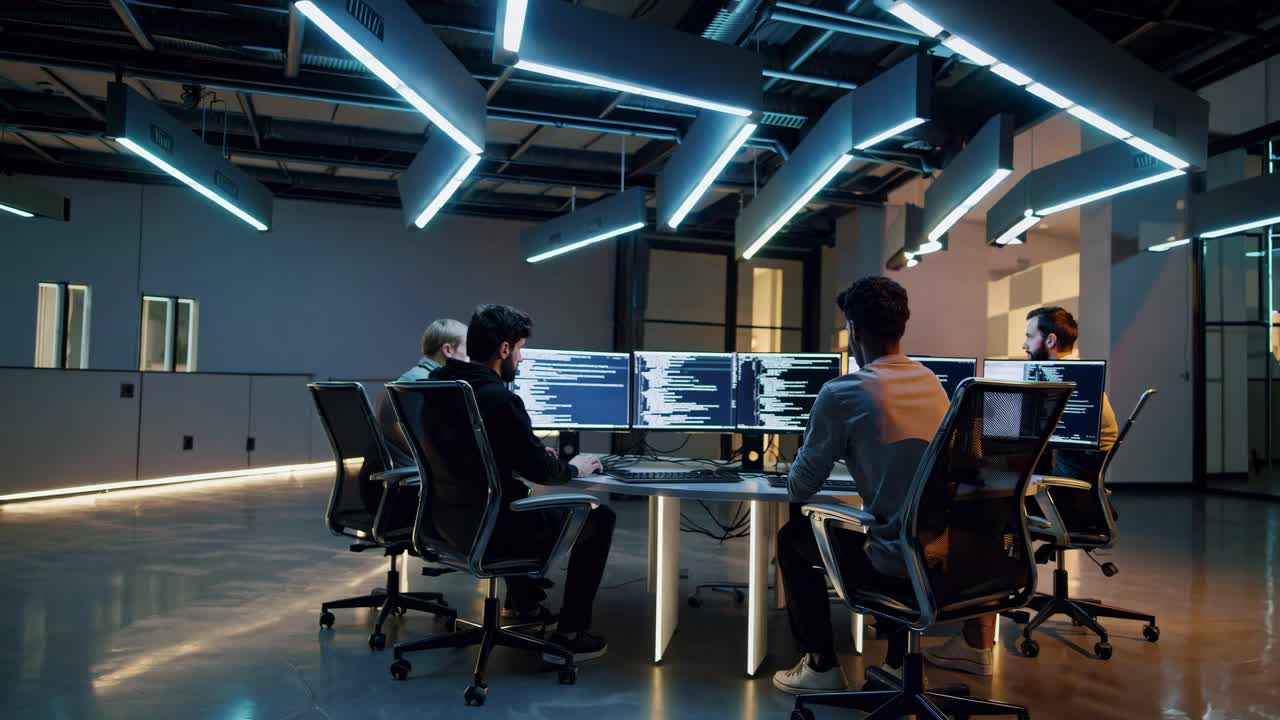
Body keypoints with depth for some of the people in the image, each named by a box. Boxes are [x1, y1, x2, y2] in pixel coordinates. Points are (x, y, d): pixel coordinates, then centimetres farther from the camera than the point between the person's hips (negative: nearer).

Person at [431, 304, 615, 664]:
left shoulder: (438, 383, 3)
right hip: (492, 527, -9)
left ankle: (529, 607, 45)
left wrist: (535, 454, 19)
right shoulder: (499, 398, -23)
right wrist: (573, 468, 6)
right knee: (600, 517, 6)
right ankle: (569, 636, 8)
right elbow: (541, 471, -15)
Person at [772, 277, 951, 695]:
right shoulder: (931, 382, 7)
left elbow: (799, 490, -5)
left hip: (899, 557, -6)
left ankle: (821, 666, 23)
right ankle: (900, 660, 37)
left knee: (792, 537, 18)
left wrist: (805, 462, 17)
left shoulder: (843, 393, -14)